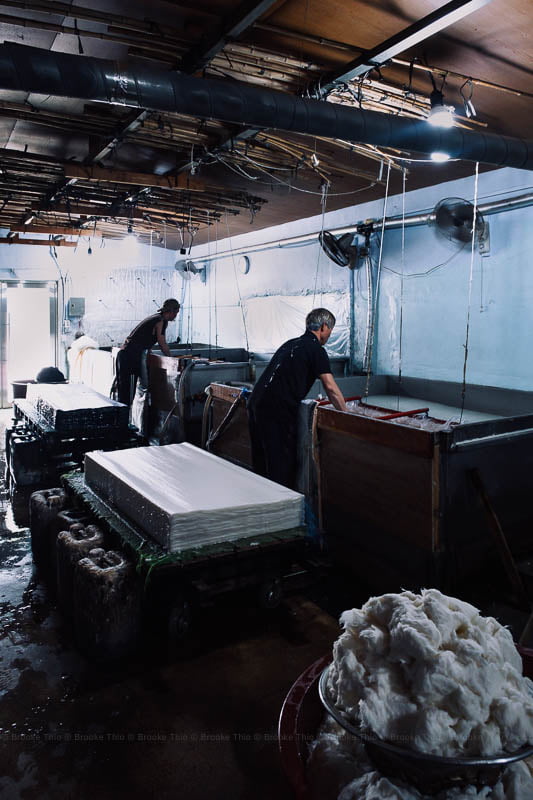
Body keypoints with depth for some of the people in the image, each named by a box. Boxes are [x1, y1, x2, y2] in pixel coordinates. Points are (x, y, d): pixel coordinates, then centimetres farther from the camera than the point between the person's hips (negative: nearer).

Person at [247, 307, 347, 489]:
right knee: (282, 466, -1)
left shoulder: (291, 343, 22)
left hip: (256, 404, 8)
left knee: (261, 463, 17)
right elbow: (331, 387, -9)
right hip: (277, 411, -8)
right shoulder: (316, 349, -4)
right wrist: (346, 414, 1)